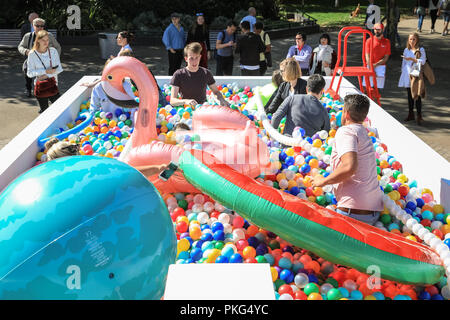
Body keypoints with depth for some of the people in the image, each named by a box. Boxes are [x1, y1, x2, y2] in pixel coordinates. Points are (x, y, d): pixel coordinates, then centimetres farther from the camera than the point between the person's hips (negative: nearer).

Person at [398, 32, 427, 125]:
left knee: (417, 96, -6)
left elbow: (422, 61, -14)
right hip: (407, 75, 5)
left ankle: (419, 116, 0)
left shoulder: (421, 49, -4)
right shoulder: (406, 50, 10)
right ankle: (411, 114, 23)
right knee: (409, 95, 11)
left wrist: (411, 59, -21)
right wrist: (403, 72, 16)